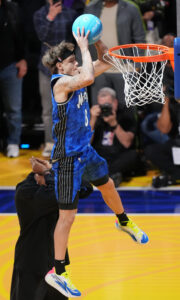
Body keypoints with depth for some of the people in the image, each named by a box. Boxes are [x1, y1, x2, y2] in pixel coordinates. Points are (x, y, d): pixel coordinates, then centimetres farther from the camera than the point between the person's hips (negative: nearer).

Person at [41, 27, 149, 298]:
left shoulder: (75, 78, 2)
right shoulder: (61, 82, -23)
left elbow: (105, 63, 12)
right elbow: (88, 77, -42)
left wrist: (97, 41, -5)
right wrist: (84, 47, -30)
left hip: (85, 151, 9)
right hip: (68, 157, -9)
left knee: (107, 185, 32)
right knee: (68, 215, -6)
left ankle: (124, 223, 61)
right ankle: (57, 272, 1)